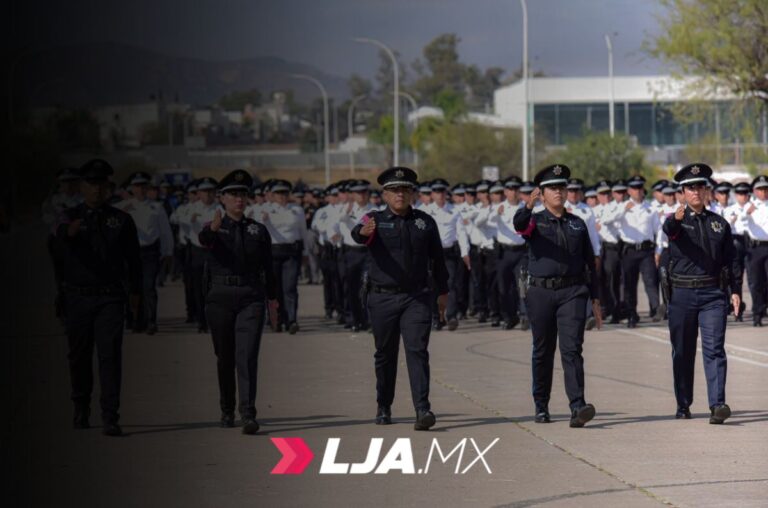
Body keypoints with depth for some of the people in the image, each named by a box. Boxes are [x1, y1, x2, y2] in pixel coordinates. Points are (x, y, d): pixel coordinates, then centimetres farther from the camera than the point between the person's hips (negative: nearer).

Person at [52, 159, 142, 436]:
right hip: (77, 296, 1)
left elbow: (133, 258, 13)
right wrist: (68, 233, -41)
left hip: (110, 298, -1)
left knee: (110, 355, -11)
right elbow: (57, 247, -18)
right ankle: (81, 410, 29)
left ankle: (110, 418, -15)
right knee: (79, 356, 10)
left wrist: (134, 291, 7)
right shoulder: (69, 217, 4)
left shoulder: (121, 220, 7)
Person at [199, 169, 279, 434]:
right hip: (221, 299, 0)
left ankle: (248, 414, -20)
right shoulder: (215, 229, 3)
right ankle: (227, 411, 25)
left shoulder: (258, 230, 10)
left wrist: (272, 301, 13)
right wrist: (213, 229, -46)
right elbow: (204, 241, -23)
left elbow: (268, 268, 16)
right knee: (225, 358, 9)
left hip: (251, 300, 0)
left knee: (247, 356, -13)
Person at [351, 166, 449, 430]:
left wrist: (443, 292, 16)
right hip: (383, 298, 0)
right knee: (385, 354, 10)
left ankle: (423, 409, -17)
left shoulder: (425, 222, 8)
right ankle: (384, 408, 26)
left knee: (417, 351, -11)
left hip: (417, 298, 0)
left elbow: (437, 258, 16)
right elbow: (358, 234, -23)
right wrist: (363, 232, -47)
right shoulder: (376, 220, 0)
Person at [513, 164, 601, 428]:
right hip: (541, 292, 0)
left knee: (572, 349, -12)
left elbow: (590, 263, 15)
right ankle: (541, 406, 20)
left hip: (572, 292, 0)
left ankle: (578, 407, -21)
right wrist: (528, 206, -40)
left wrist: (595, 299, 10)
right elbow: (519, 225, -20)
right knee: (543, 352, 8)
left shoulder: (577, 224, 12)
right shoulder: (535, 221, 5)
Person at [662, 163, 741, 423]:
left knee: (714, 349, -10)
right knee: (683, 351, 8)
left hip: (713, 294, 0)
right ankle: (683, 405, 19)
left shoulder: (719, 223, 11)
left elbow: (730, 259, 13)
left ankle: (717, 404, -18)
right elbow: (669, 230, -23)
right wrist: (676, 218, -47)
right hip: (683, 294, 0)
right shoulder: (677, 221, 3)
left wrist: (735, 290, 4)